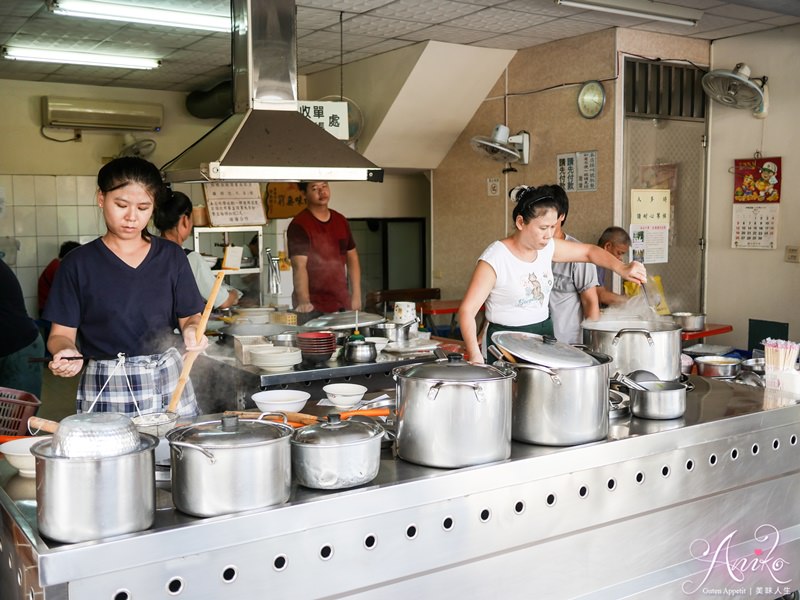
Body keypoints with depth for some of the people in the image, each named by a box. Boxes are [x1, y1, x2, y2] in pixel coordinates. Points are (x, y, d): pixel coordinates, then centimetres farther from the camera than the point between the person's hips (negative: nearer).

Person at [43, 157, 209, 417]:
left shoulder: (171, 256, 6)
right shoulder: (79, 263, 1)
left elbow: (190, 316, 9)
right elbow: (61, 333, 1)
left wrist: (192, 329, -13)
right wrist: (66, 352, -20)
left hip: (169, 384, 2)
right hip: (105, 389, -1)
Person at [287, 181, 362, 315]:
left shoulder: (340, 221, 10)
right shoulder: (299, 225, -10)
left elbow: (352, 258, 15)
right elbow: (299, 266, -21)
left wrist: (356, 296, 7)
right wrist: (304, 302, -34)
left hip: (342, 303, 6)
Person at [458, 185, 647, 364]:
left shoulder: (548, 247, 2)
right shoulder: (495, 258, -18)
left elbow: (589, 251, 15)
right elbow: (467, 309, -21)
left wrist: (622, 268, -3)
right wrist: (475, 355, -32)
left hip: (545, 334, 6)